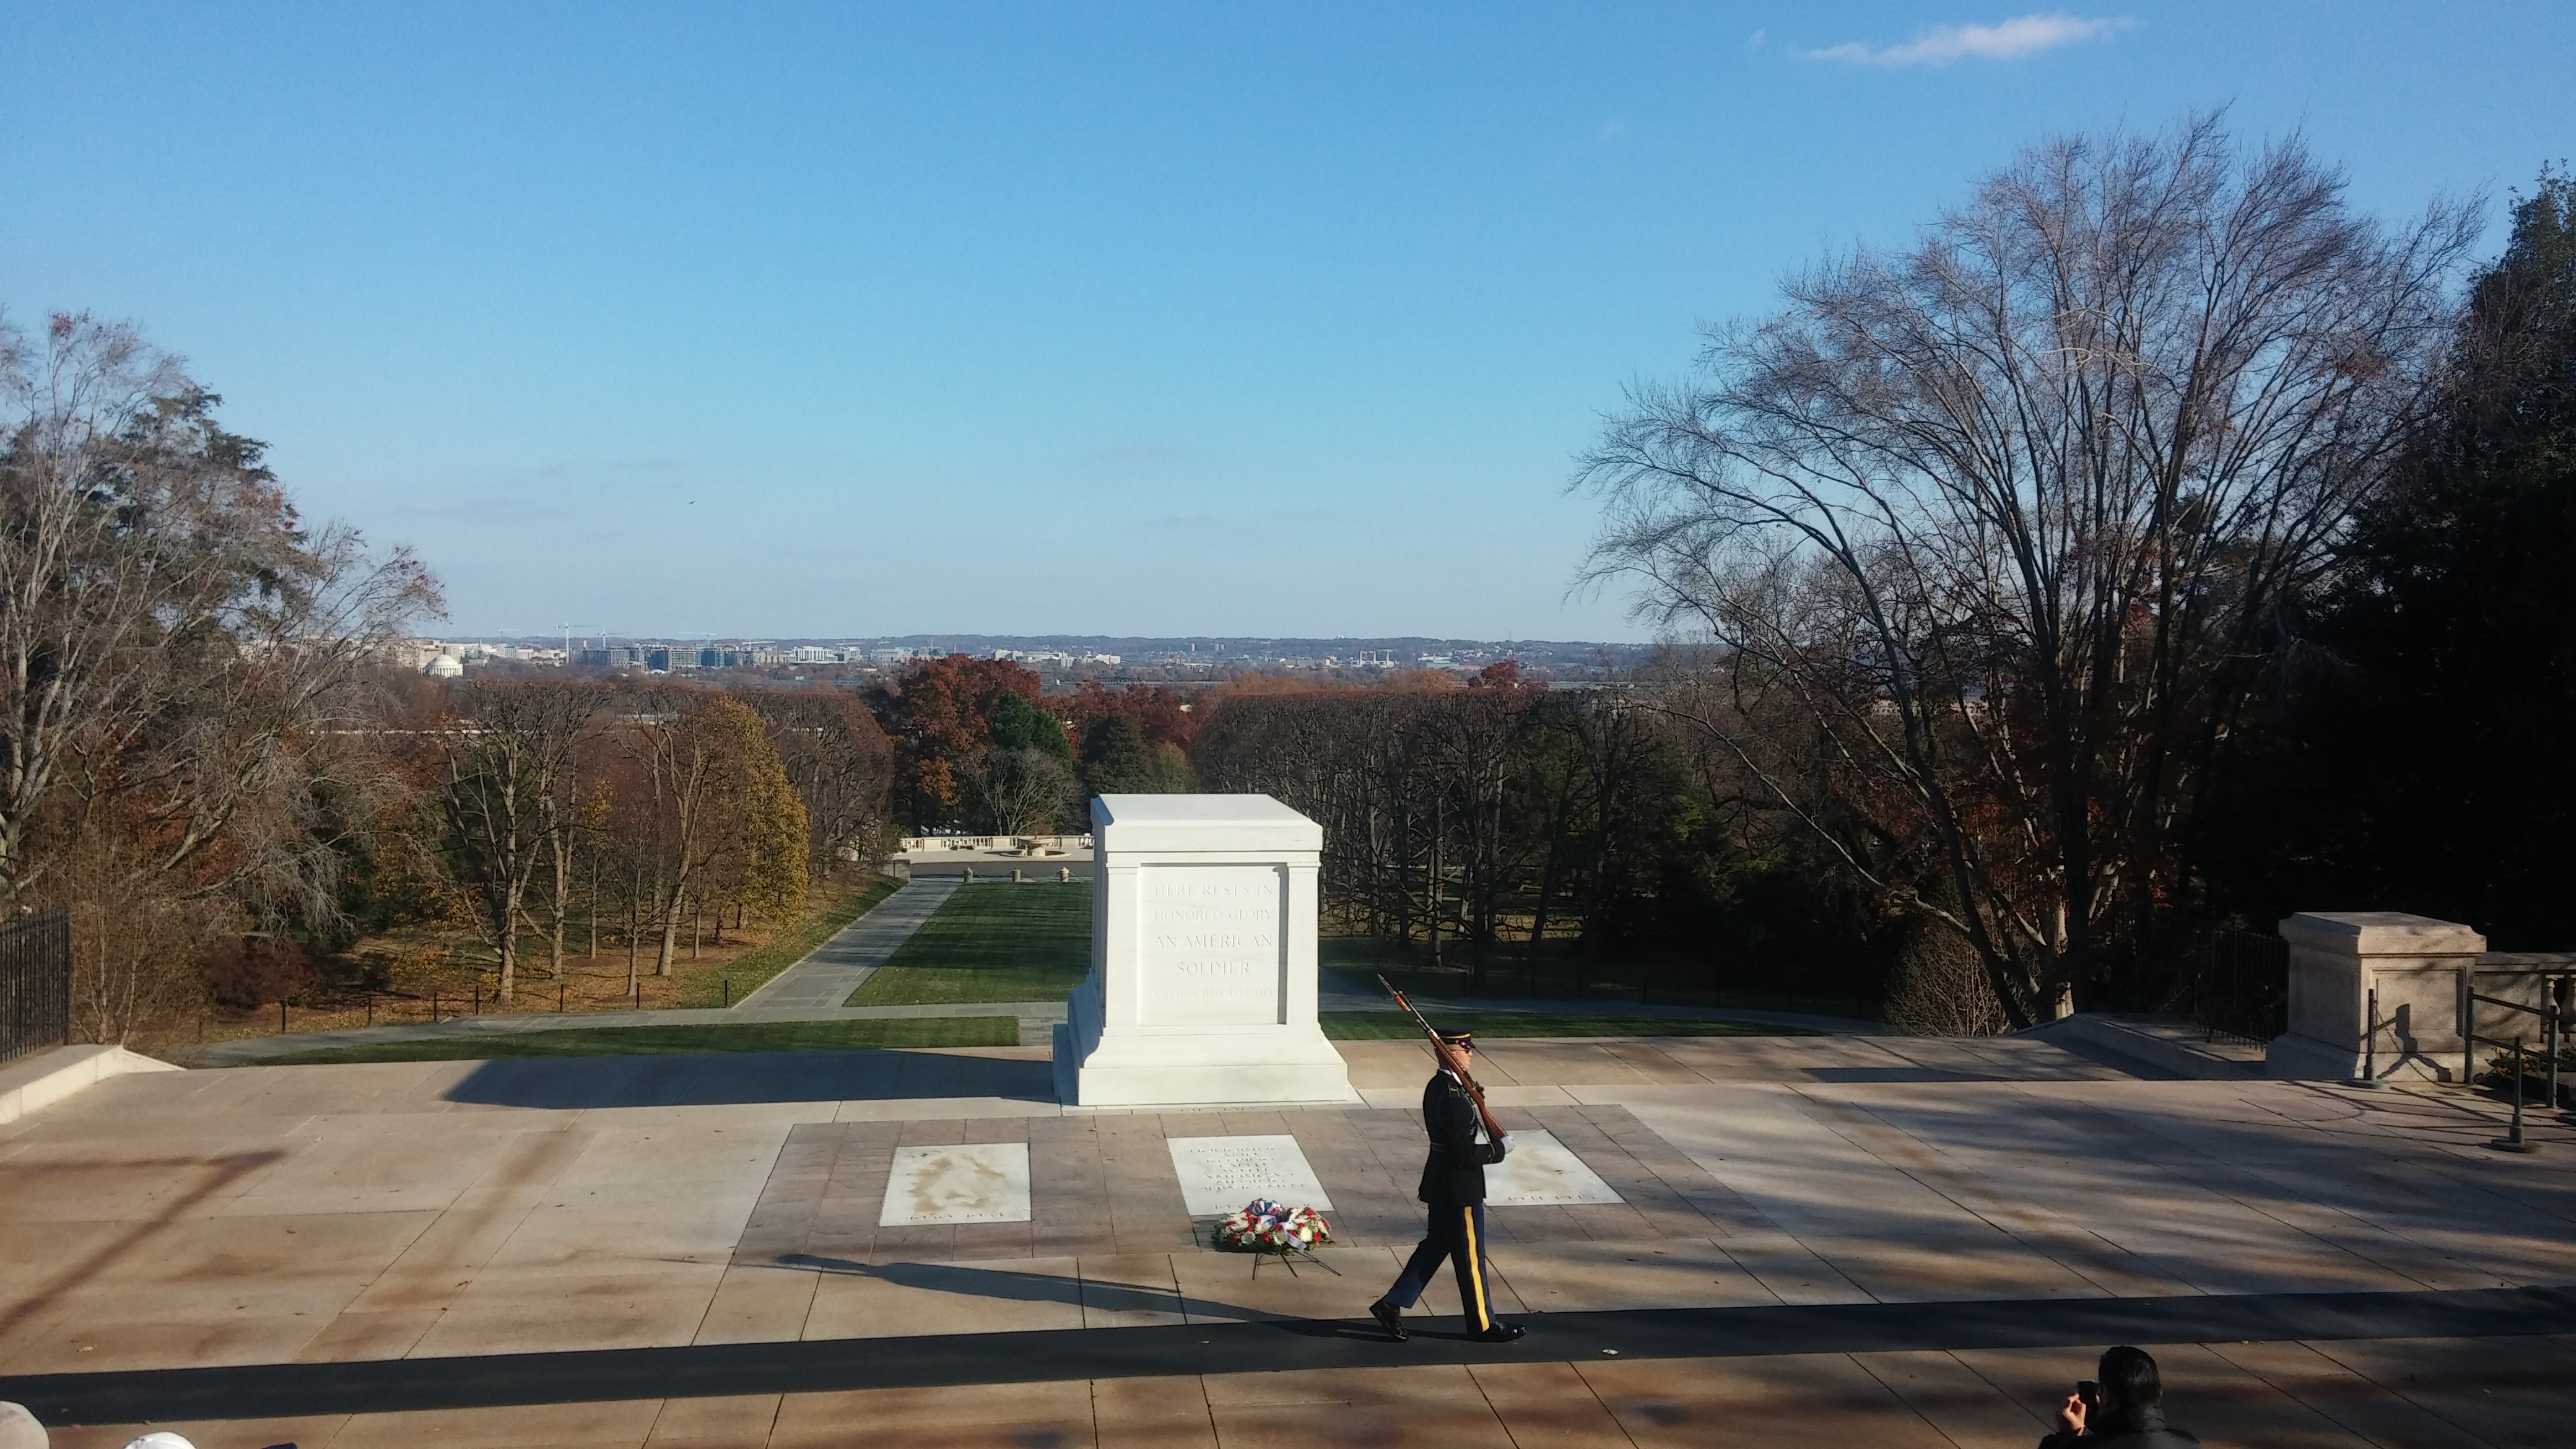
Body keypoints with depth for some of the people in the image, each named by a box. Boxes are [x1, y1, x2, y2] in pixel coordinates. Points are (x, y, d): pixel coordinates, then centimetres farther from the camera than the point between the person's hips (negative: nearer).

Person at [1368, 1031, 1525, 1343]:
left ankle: (1392, 1305, 20)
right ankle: (1483, 1325, 19)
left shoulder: (1437, 1086, 5)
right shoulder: (1454, 1097, -25)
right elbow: (1464, 1154, -25)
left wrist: (1472, 1100, -1)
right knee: (1471, 1257, 5)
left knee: (1434, 1247, 18)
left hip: (1442, 1186, 9)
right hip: (1460, 1189, -9)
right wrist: (1499, 1149, -12)